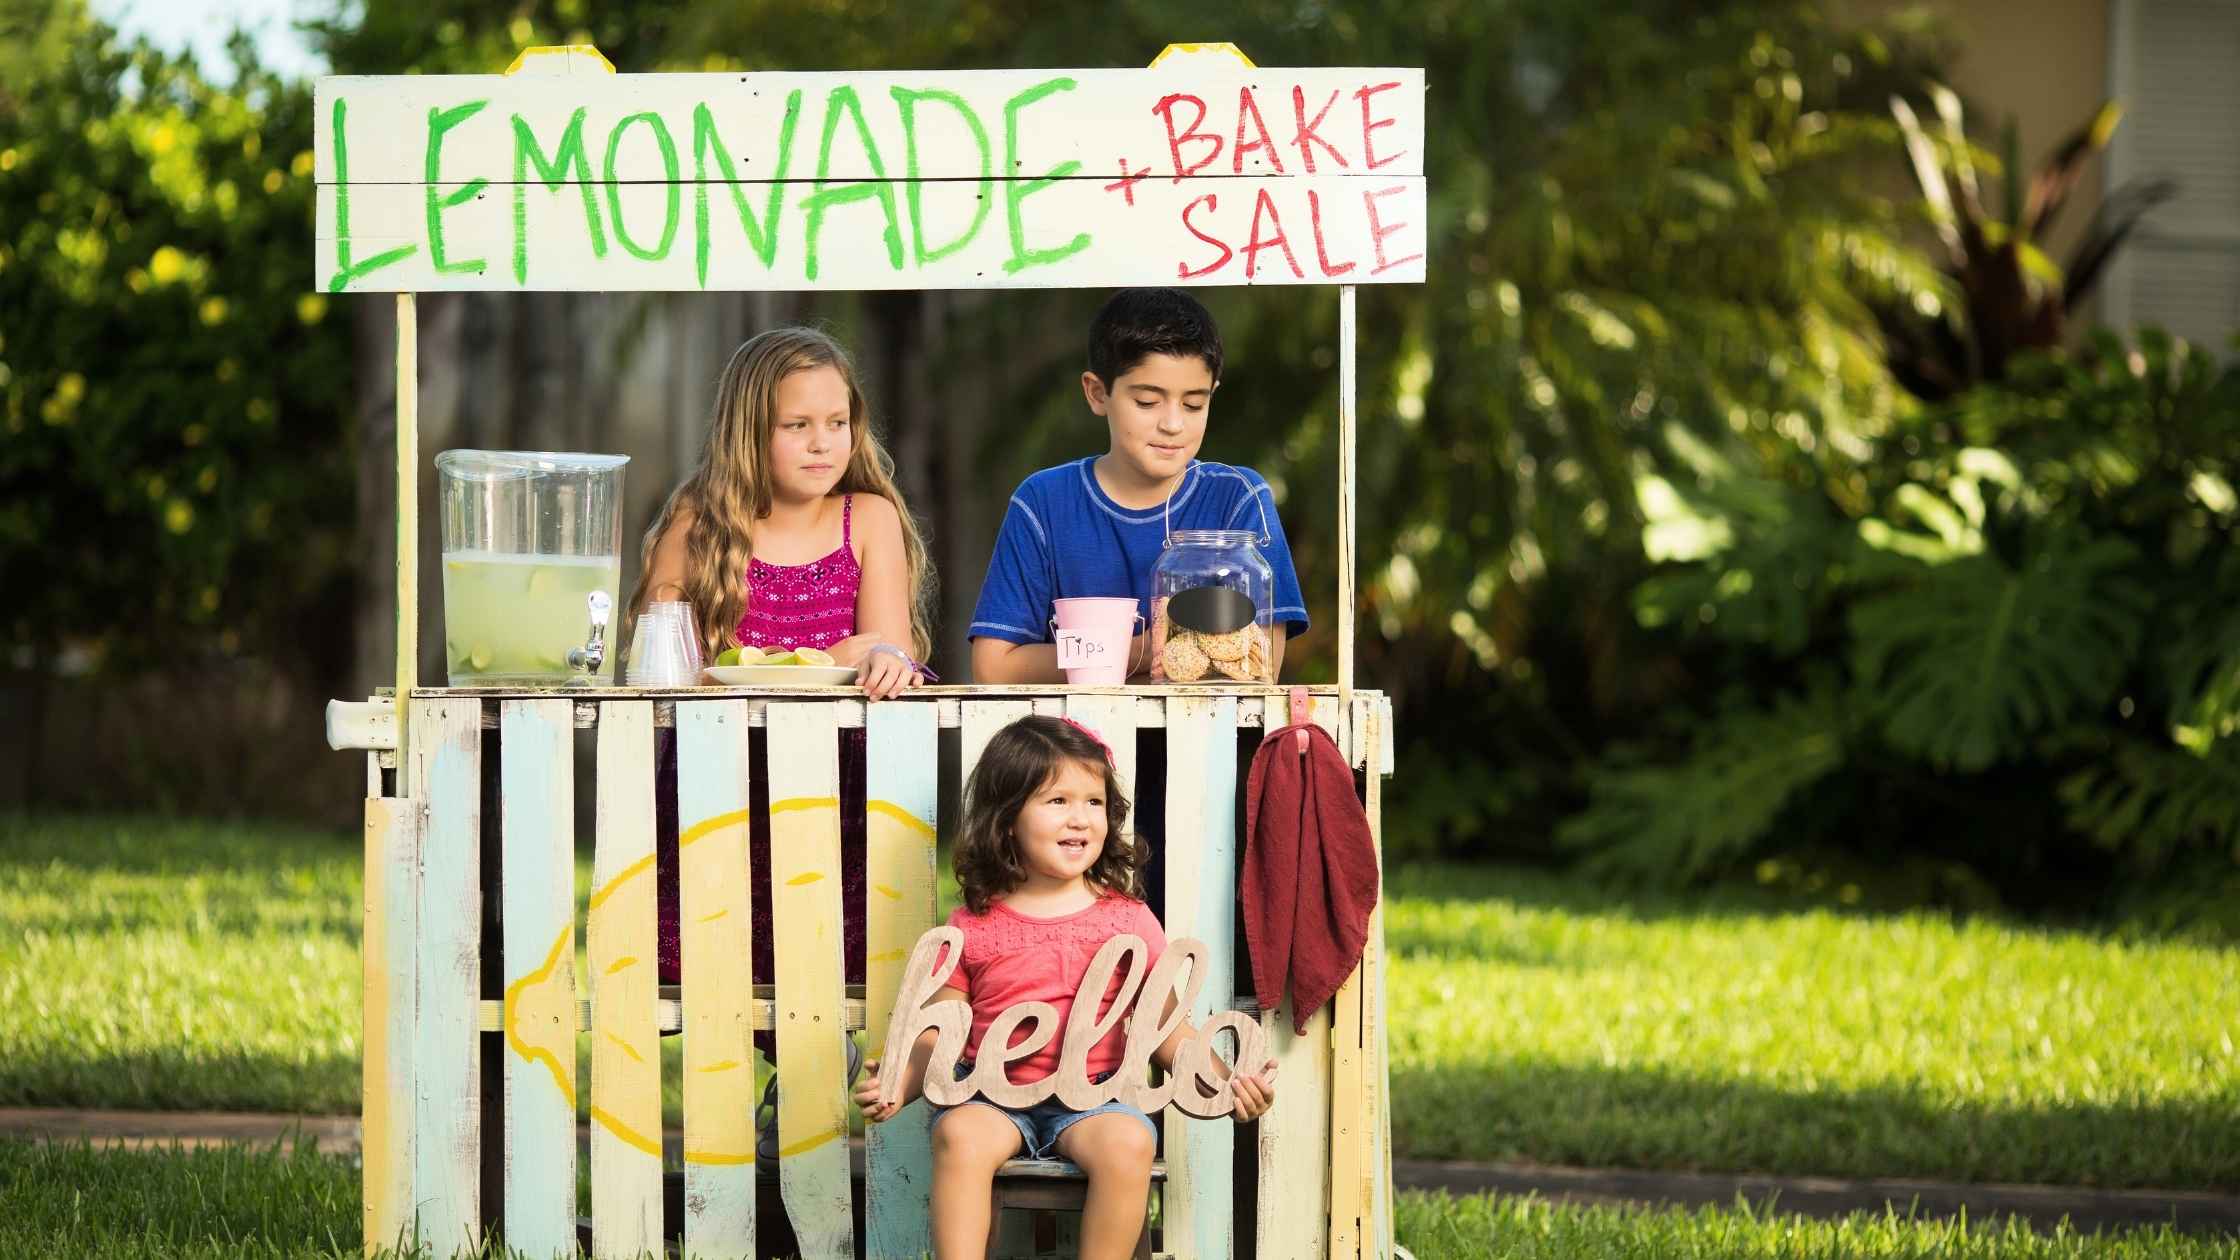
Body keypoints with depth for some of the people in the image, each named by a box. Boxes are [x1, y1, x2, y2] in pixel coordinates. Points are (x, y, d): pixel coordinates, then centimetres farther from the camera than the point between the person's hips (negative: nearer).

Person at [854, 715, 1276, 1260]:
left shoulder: (1127, 919, 7)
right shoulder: (972, 927, 6)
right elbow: (940, 1037, 7)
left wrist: (1227, 1085, -9)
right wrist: (899, 1086, -13)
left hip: (1092, 1099, 0)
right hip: (994, 1097, 0)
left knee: (1129, 1141, -32)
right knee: (959, 1134, -33)